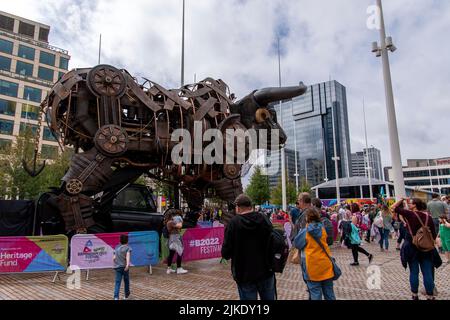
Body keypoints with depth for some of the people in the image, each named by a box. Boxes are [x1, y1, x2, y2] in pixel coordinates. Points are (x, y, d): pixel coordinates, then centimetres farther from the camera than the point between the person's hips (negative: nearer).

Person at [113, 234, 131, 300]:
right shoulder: (128, 248, -5)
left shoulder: (117, 247, 10)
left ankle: (116, 297, -18)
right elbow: (128, 256, -22)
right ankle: (126, 295, 32)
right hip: (125, 267, -3)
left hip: (117, 267, 3)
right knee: (126, 281, 16)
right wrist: (128, 264, -35)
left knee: (117, 282, -1)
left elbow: (114, 258, 12)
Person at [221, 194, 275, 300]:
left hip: (244, 274, -3)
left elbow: (226, 253, -15)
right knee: (269, 298, 20)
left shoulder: (233, 223, -15)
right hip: (266, 271, 3)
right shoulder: (264, 220, -5)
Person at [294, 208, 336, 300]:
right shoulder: (322, 229, 3)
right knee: (329, 292, 16)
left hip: (313, 265, -4)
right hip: (325, 264, 4)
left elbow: (296, 244, 1)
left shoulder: (305, 232, -11)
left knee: (315, 293, 4)